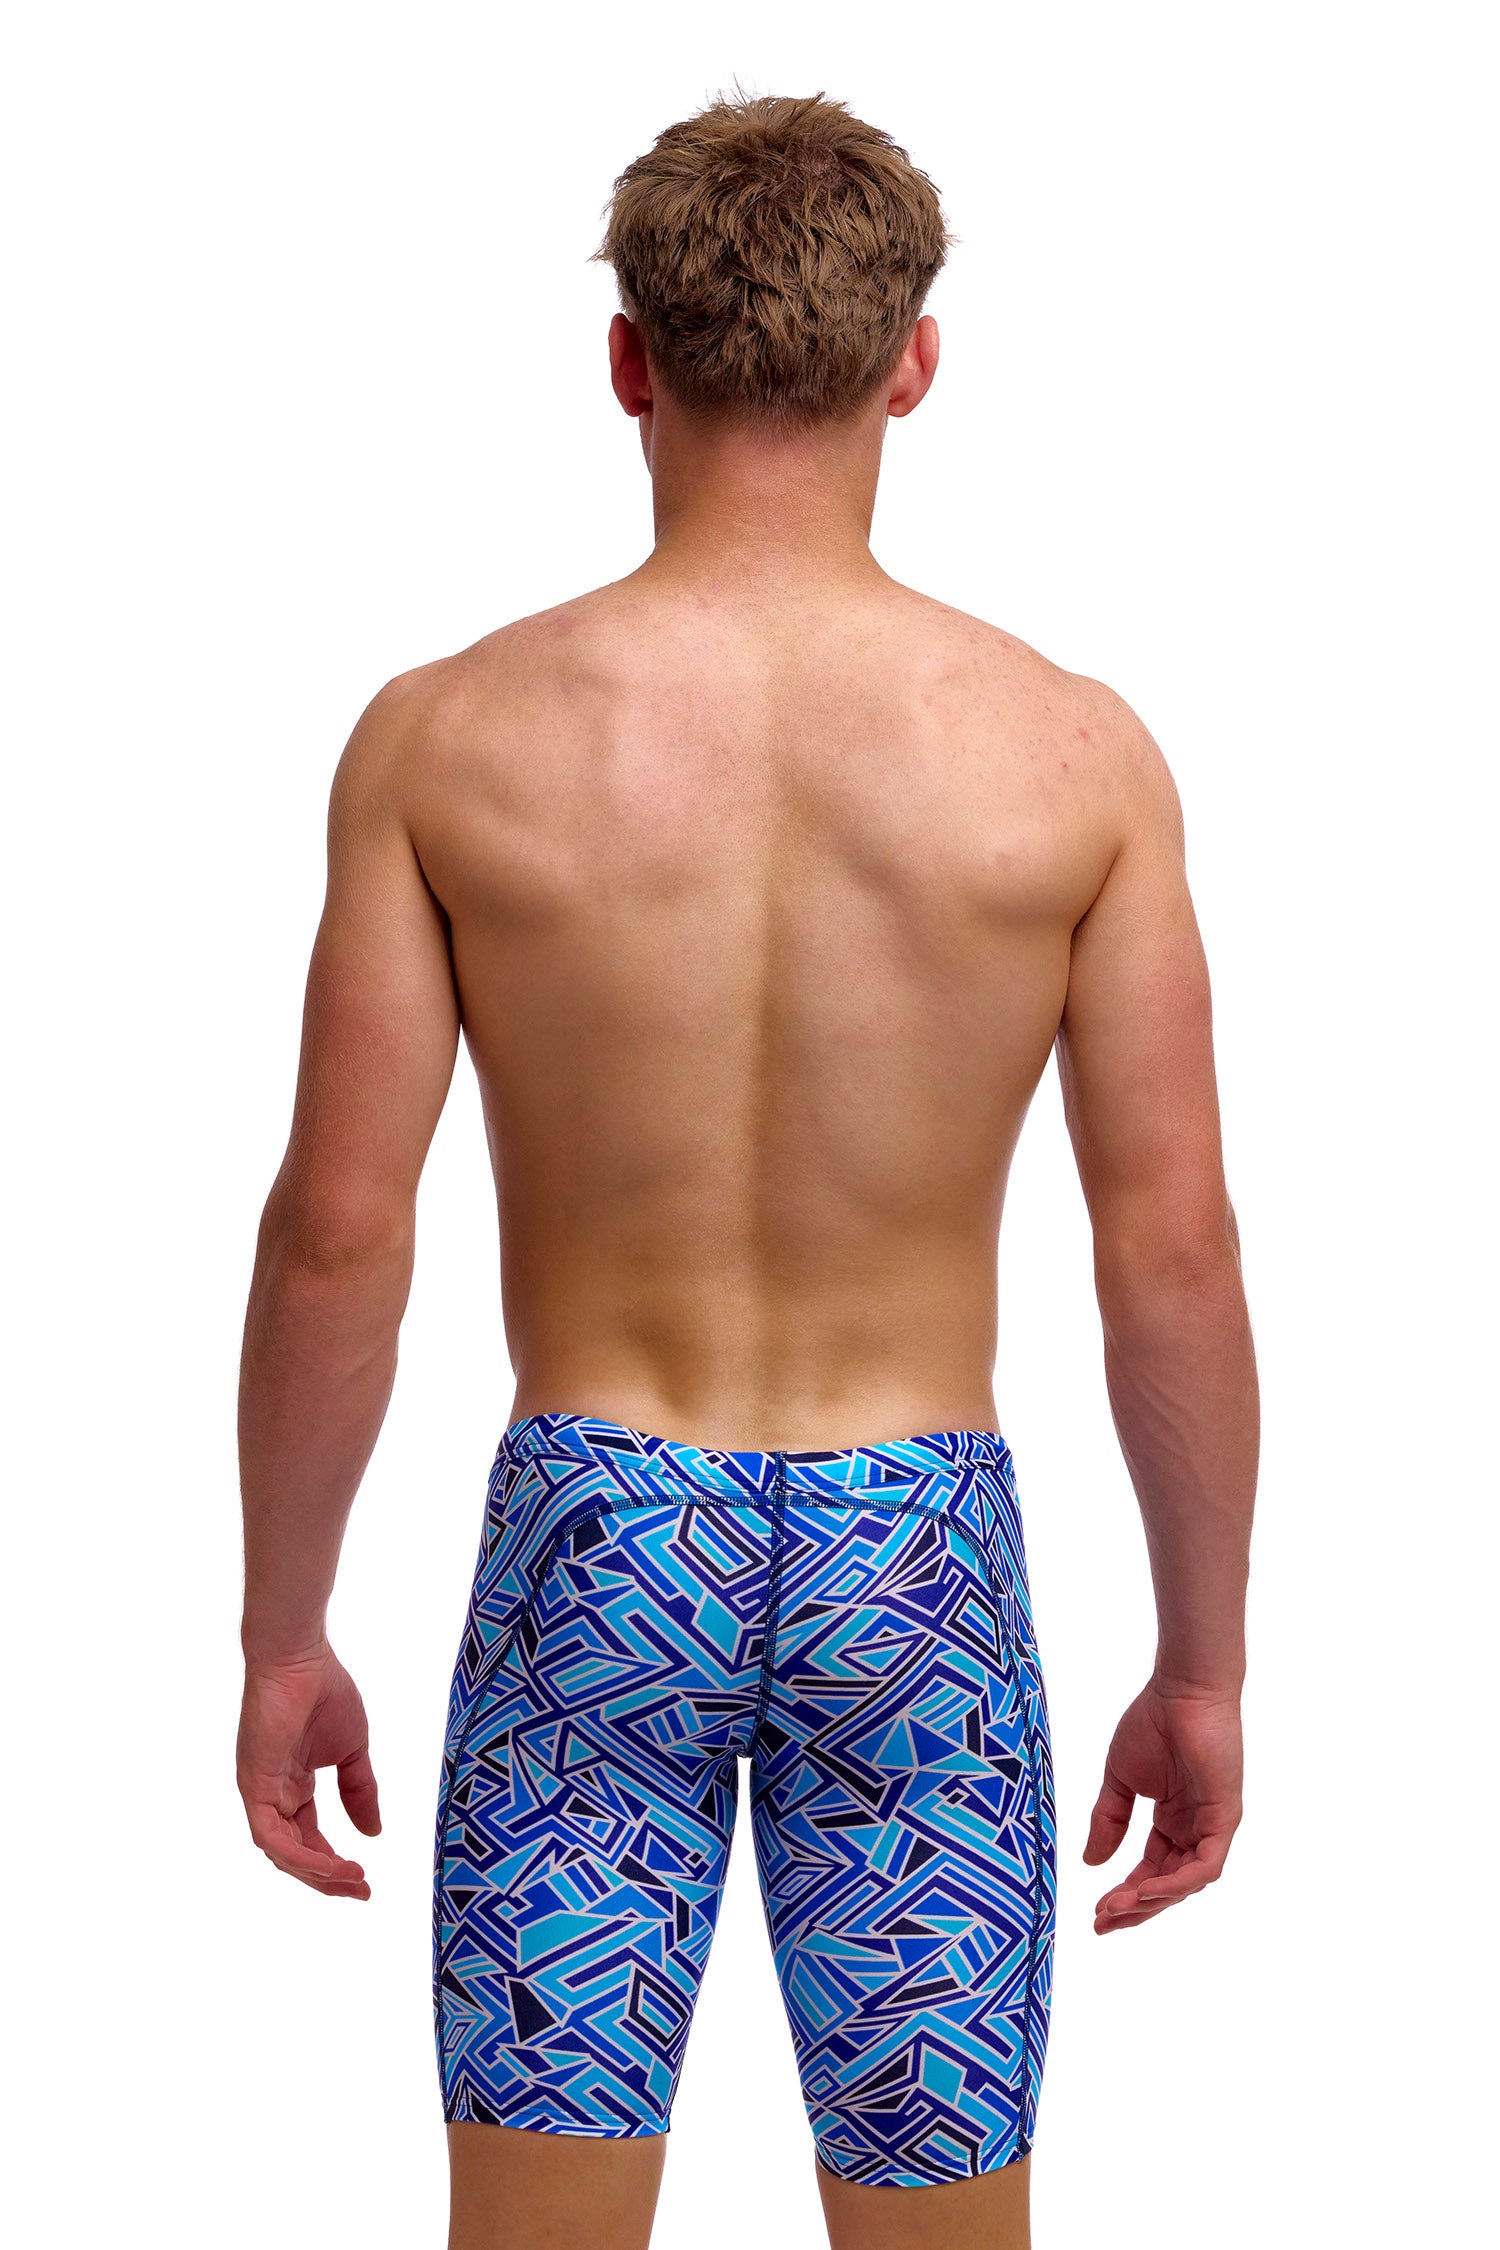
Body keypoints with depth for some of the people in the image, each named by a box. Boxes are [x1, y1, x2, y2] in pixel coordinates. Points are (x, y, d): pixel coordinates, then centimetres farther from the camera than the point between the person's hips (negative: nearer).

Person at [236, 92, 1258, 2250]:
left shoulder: (445, 738, -7)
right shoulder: (1075, 752, -7)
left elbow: (336, 1235, -6)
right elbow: (1175, 1257, -6)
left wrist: (282, 1631, 5)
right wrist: (1204, 1666, 5)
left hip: (593, 1531, 0)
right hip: (916, 1546, 0)